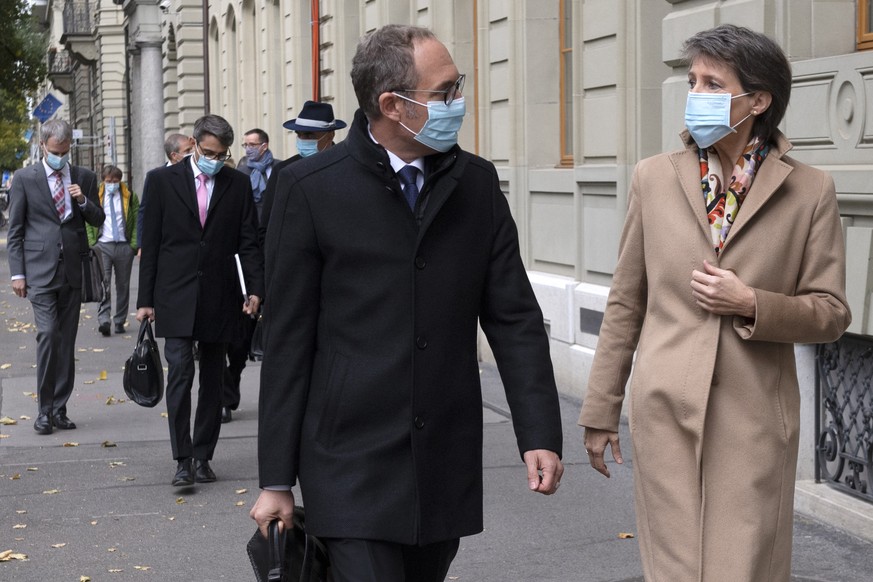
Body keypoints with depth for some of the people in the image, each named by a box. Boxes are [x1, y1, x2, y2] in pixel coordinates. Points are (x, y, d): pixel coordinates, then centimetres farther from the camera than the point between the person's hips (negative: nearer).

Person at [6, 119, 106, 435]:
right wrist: (17, 273, -4)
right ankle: (44, 410, -6)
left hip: (73, 270, 3)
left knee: (67, 341, 6)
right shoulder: (25, 178, 1)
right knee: (48, 334, -14)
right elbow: (15, 229, 2)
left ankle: (59, 408, 14)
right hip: (40, 271, -3)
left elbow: (98, 220, 13)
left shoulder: (85, 177, 8)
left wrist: (83, 201, -8)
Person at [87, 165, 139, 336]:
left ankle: (120, 321, 15)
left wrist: (135, 244, -4)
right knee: (103, 283, -14)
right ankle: (103, 320, -20)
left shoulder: (130, 197, 7)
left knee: (123, 285, 6)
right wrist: (92, 244, -2)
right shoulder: (95, 197, 8)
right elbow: (89, 222, 9)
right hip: (102, 245, -1)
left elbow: (137, 222, 6)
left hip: (124, 246, 1)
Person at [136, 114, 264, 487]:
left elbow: (248, 241, 7)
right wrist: (145, 299, 0)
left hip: (219, 298, 2)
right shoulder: (161, 181, 2)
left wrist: (255, 289, -5)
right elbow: (150, 244, 2)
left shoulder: (237, 184, 6)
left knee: (212, 379, 7)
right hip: (176, 297, -2)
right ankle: (183, 459, -7)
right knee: (180, 372, -11)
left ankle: (203, 456, 17)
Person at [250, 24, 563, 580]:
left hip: (448, 467, 4)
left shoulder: (478, 183, 6)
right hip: (353, 466, -3)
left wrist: (540, 434, -3)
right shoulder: (310, 188, -5)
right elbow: (288, 341, -3)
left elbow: (514, 317, 7)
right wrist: (277, 479, -3)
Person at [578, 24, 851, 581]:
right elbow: (626, 302, 8)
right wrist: (601, 410, 9)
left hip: (754, 417, -1)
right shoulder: (655, 178, 4)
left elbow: (831, 313, 3)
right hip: (666, 411, 1)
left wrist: (752, 304, -15)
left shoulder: (809, 191, -1)